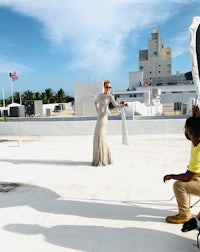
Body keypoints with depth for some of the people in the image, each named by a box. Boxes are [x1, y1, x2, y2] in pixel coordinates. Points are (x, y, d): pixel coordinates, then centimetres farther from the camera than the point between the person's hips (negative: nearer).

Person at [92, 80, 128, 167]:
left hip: (103, 118, -8)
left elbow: (116, 105, -22)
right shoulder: (100, 95, 16)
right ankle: (105, 157, 22)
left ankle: (101, 160, -2)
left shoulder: (110, 96, -6)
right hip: (99, 118, 8)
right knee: (98, 138, 11)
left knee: (100, 138, -9)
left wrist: (123, 105, -40)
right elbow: (96, 102, 34)